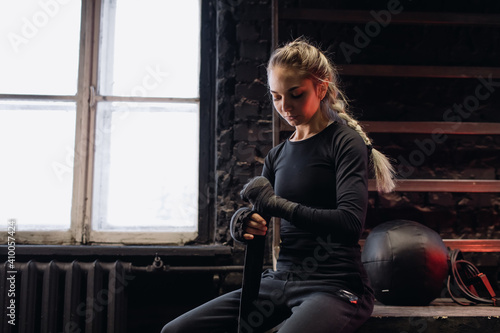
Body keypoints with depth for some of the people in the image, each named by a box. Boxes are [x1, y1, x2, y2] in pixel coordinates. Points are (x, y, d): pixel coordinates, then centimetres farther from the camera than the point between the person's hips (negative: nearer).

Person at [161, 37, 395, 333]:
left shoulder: (345, 142, -6)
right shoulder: (278, 155, 14)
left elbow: (351, 223, -19)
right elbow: (260, 224, 15)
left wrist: (276, 203, -21)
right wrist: (243, 225, -9)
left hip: (334, 285, -6)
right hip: (280, 279, 6)